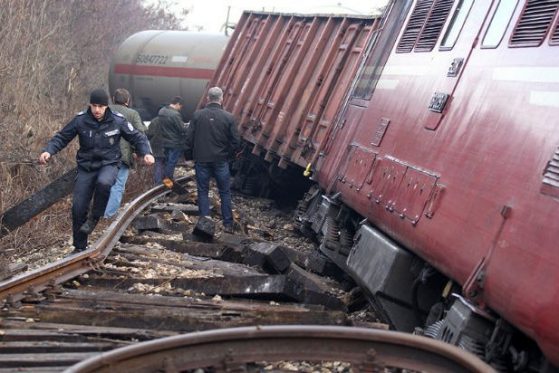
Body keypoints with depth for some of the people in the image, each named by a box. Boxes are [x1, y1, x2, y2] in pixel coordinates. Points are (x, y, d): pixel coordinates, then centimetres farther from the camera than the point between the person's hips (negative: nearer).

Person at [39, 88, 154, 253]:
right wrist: (48, 151, -18)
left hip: (108, 164, -2)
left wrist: (146, 153, -16)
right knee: (78, 207, -2)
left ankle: (94, 218, -10)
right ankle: (79, 247, 17)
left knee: (103, 182, -37)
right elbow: (61, 137, -1)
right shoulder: (80, 120, -7)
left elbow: (137, 137, 1)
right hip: (86, 167, 2)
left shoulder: (117, 121, -8)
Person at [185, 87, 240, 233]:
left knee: (203, 191, 10)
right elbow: (236, 141, -4)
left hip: (201, 160, 0)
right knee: (225, 192, 10)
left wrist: (189, 154, 10)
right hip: (221, 161, 0)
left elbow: (189, 137, -5)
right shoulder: (228, 117, -7)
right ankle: (228, 224, 12)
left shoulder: (197, 115, -6)